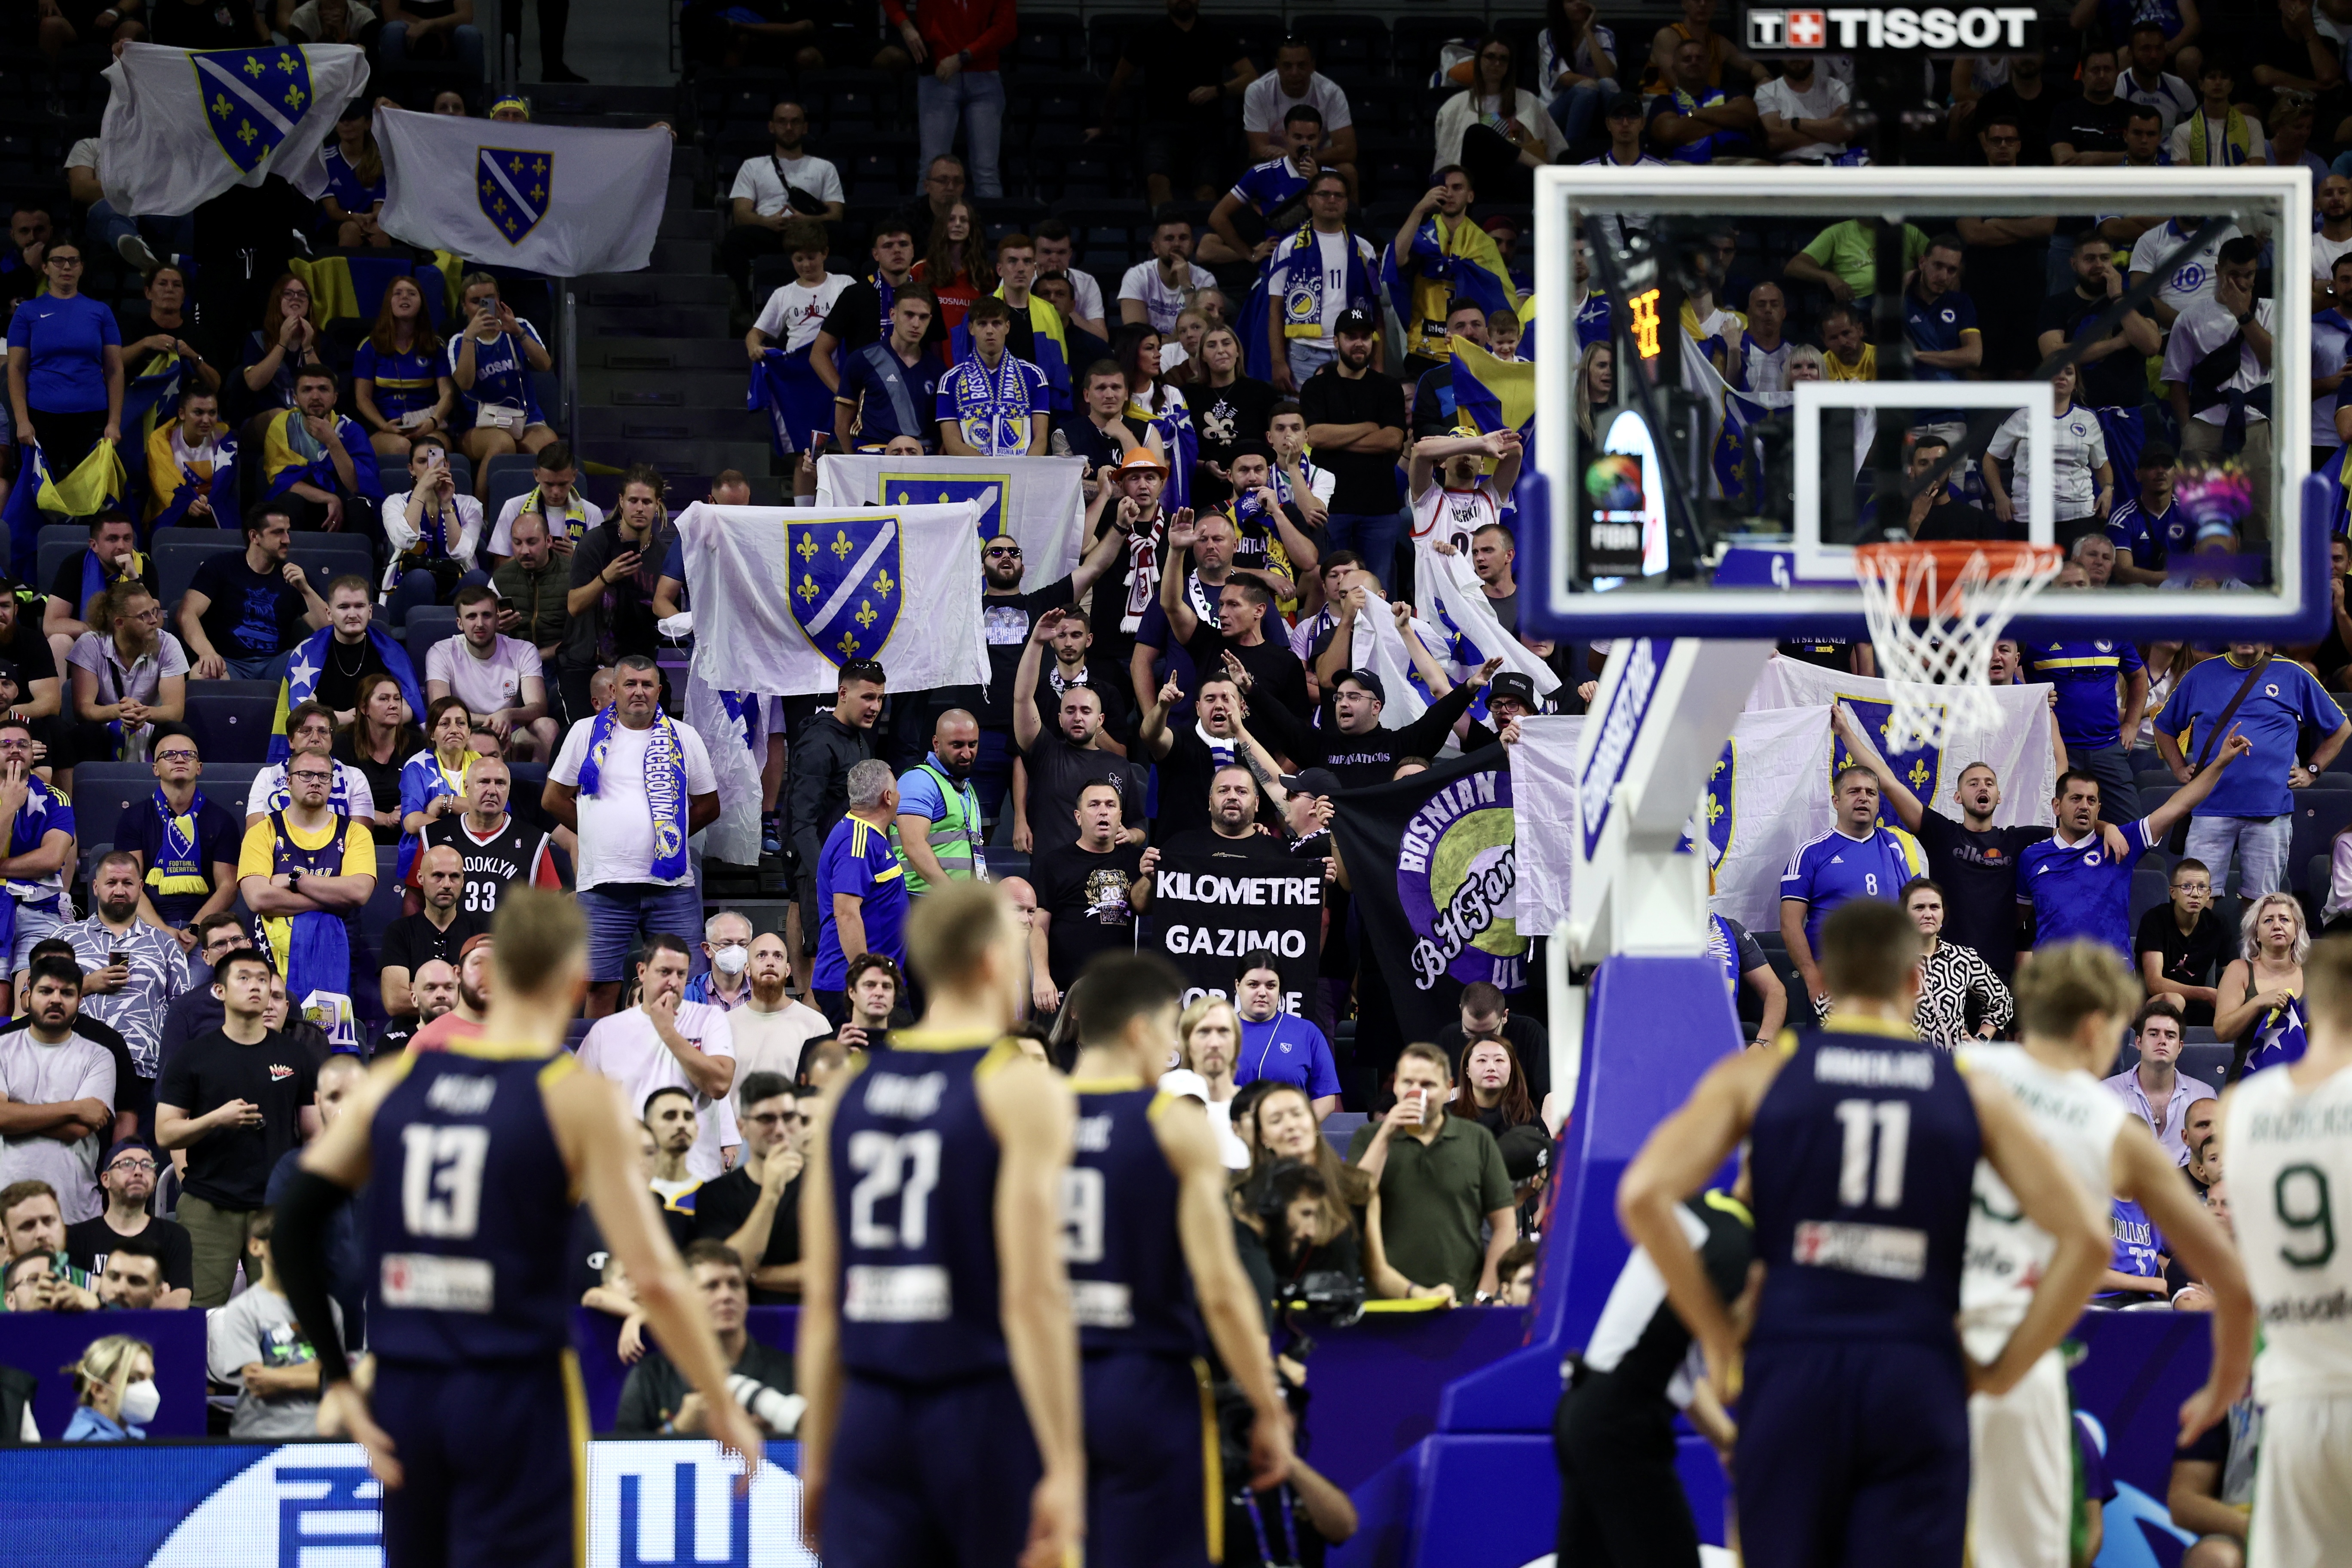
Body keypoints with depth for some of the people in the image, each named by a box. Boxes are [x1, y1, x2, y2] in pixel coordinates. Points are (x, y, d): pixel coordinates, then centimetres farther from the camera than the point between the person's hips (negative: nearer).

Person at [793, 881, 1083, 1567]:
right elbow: (1031, 1295, -15)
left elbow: (821, 1301, 10)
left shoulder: (848, 1093, 9)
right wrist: (1064, 1465, -14)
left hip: (874, 1415, 5)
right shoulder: (1021, 1090, -8)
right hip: (987, 1410, -4)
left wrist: (816, 1461, 15)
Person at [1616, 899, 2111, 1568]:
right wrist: (2003, 1372, 8)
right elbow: (2084, 1239, 3)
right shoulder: (1973, 1092, 9)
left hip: (1791, 1370, 0)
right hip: (1921, 1384, 0)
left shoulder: (1759, 1074, 7)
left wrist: (1716, 1337, 2)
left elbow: (1643, 1195, -6)